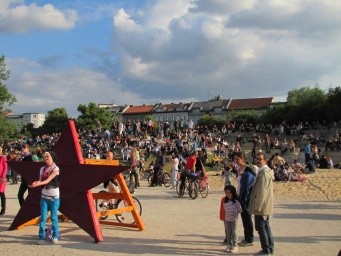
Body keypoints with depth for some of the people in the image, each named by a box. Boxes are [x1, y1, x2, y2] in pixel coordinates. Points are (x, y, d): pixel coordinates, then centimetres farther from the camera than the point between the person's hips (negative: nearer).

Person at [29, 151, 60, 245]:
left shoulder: (55, 169, -10)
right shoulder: (42, 169, 7)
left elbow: (48, 180, -21)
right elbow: (41, 181, 4)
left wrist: (37, 184, -34)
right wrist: (36, 182, -18)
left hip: (54, 197, -4)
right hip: (44, 196, 4)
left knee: (54, 217, 2)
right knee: (43, 217, 0)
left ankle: (55, 236, 14)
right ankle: (41, 237, 5)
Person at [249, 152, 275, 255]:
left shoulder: (264, 172, -19)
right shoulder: (267, 171, 14)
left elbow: (262, 191, -23)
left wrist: (258, 206, -22)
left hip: (262, 205, -10)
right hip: (266, 207, 10)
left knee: (261, 228, -4)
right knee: (266, 227, 16)